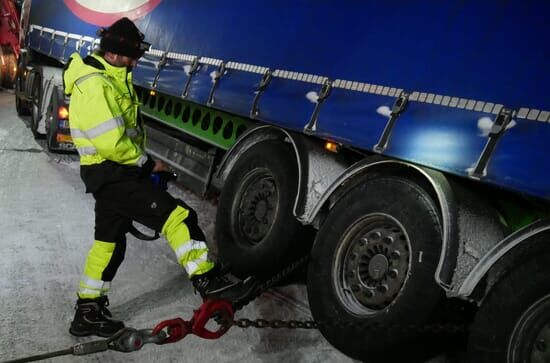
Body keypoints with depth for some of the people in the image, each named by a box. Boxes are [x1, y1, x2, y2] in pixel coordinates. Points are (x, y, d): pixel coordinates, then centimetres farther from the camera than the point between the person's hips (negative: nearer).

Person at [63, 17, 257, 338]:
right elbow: (111, 143, -25)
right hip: (113, 175, -11)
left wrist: (141, 162, 15)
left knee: (109, 241, 17)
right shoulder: (96, 86, -19)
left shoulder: (108, 78, 15)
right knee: (178, 217, -15)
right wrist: (147, 164, -13)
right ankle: (209, 282, -9)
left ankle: (89, 312, 28)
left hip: (112, 172, 11)